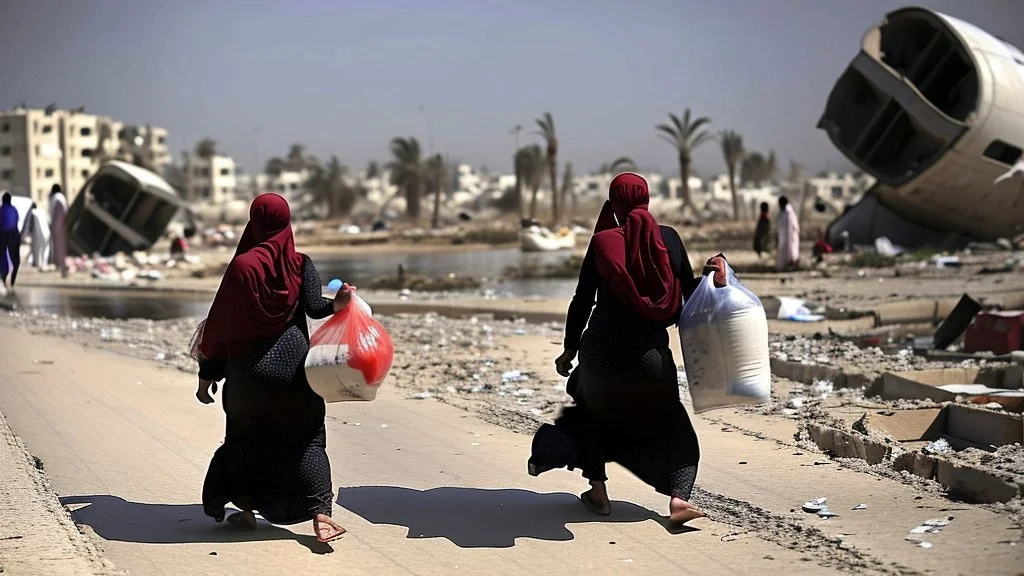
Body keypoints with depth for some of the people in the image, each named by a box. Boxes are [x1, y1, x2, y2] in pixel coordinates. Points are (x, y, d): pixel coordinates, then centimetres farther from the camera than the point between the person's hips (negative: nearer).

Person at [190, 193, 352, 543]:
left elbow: (220, 322, -4)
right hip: (293, 363, 1)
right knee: (305, 438, 6)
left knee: (245, 435, 20)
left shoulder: (243, 265, -6)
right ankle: (320, 513, -10)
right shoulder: (300, 263, 0)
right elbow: (314, 307, -17)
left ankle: (245, 508, 20)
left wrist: (208, 373, 2)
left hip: (249, 367, -1)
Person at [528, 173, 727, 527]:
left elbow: (582, 300, 2)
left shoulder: (602, 242, 0)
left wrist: (570, 349, 9)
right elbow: (689, 293, 1)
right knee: (669, 425, 19)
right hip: (650, 351, 1)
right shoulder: (668, 238, 3)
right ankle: (678, 496, -4)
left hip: (602, 347, -1)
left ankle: (598, 492, 22)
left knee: (594, 407, 28)